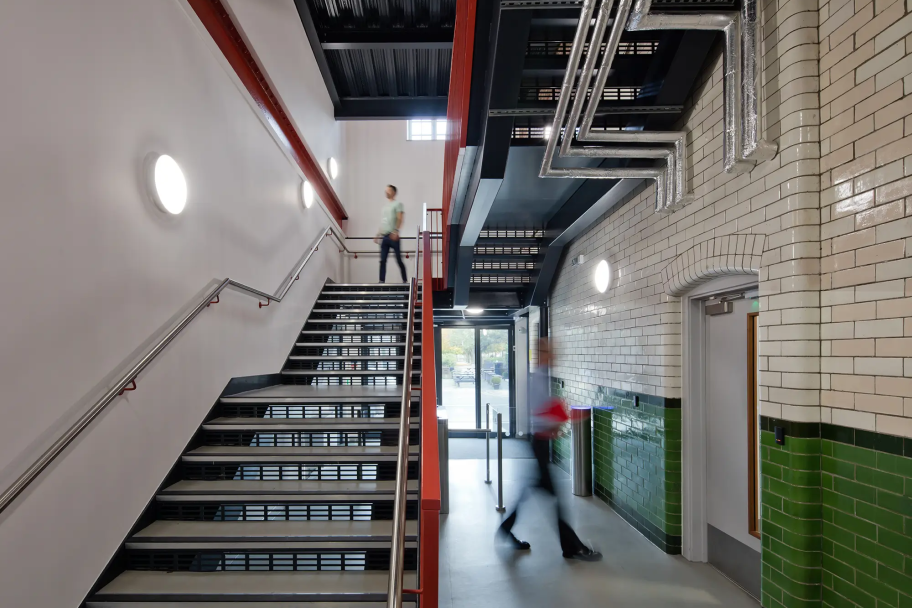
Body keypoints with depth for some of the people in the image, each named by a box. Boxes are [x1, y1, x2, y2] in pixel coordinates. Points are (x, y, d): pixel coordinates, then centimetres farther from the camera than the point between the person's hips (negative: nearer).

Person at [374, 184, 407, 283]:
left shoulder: (397, 204, 2)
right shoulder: (385, 205, 22)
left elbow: (399, 219, -10)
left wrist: (396, 231, -22)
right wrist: (378, 234, 20)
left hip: (393, 236, -6)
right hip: (384, 236, 6)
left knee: (399, 260, -2)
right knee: (382, 260, -1)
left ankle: (405, 281, 6)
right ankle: (382, 281, -2)